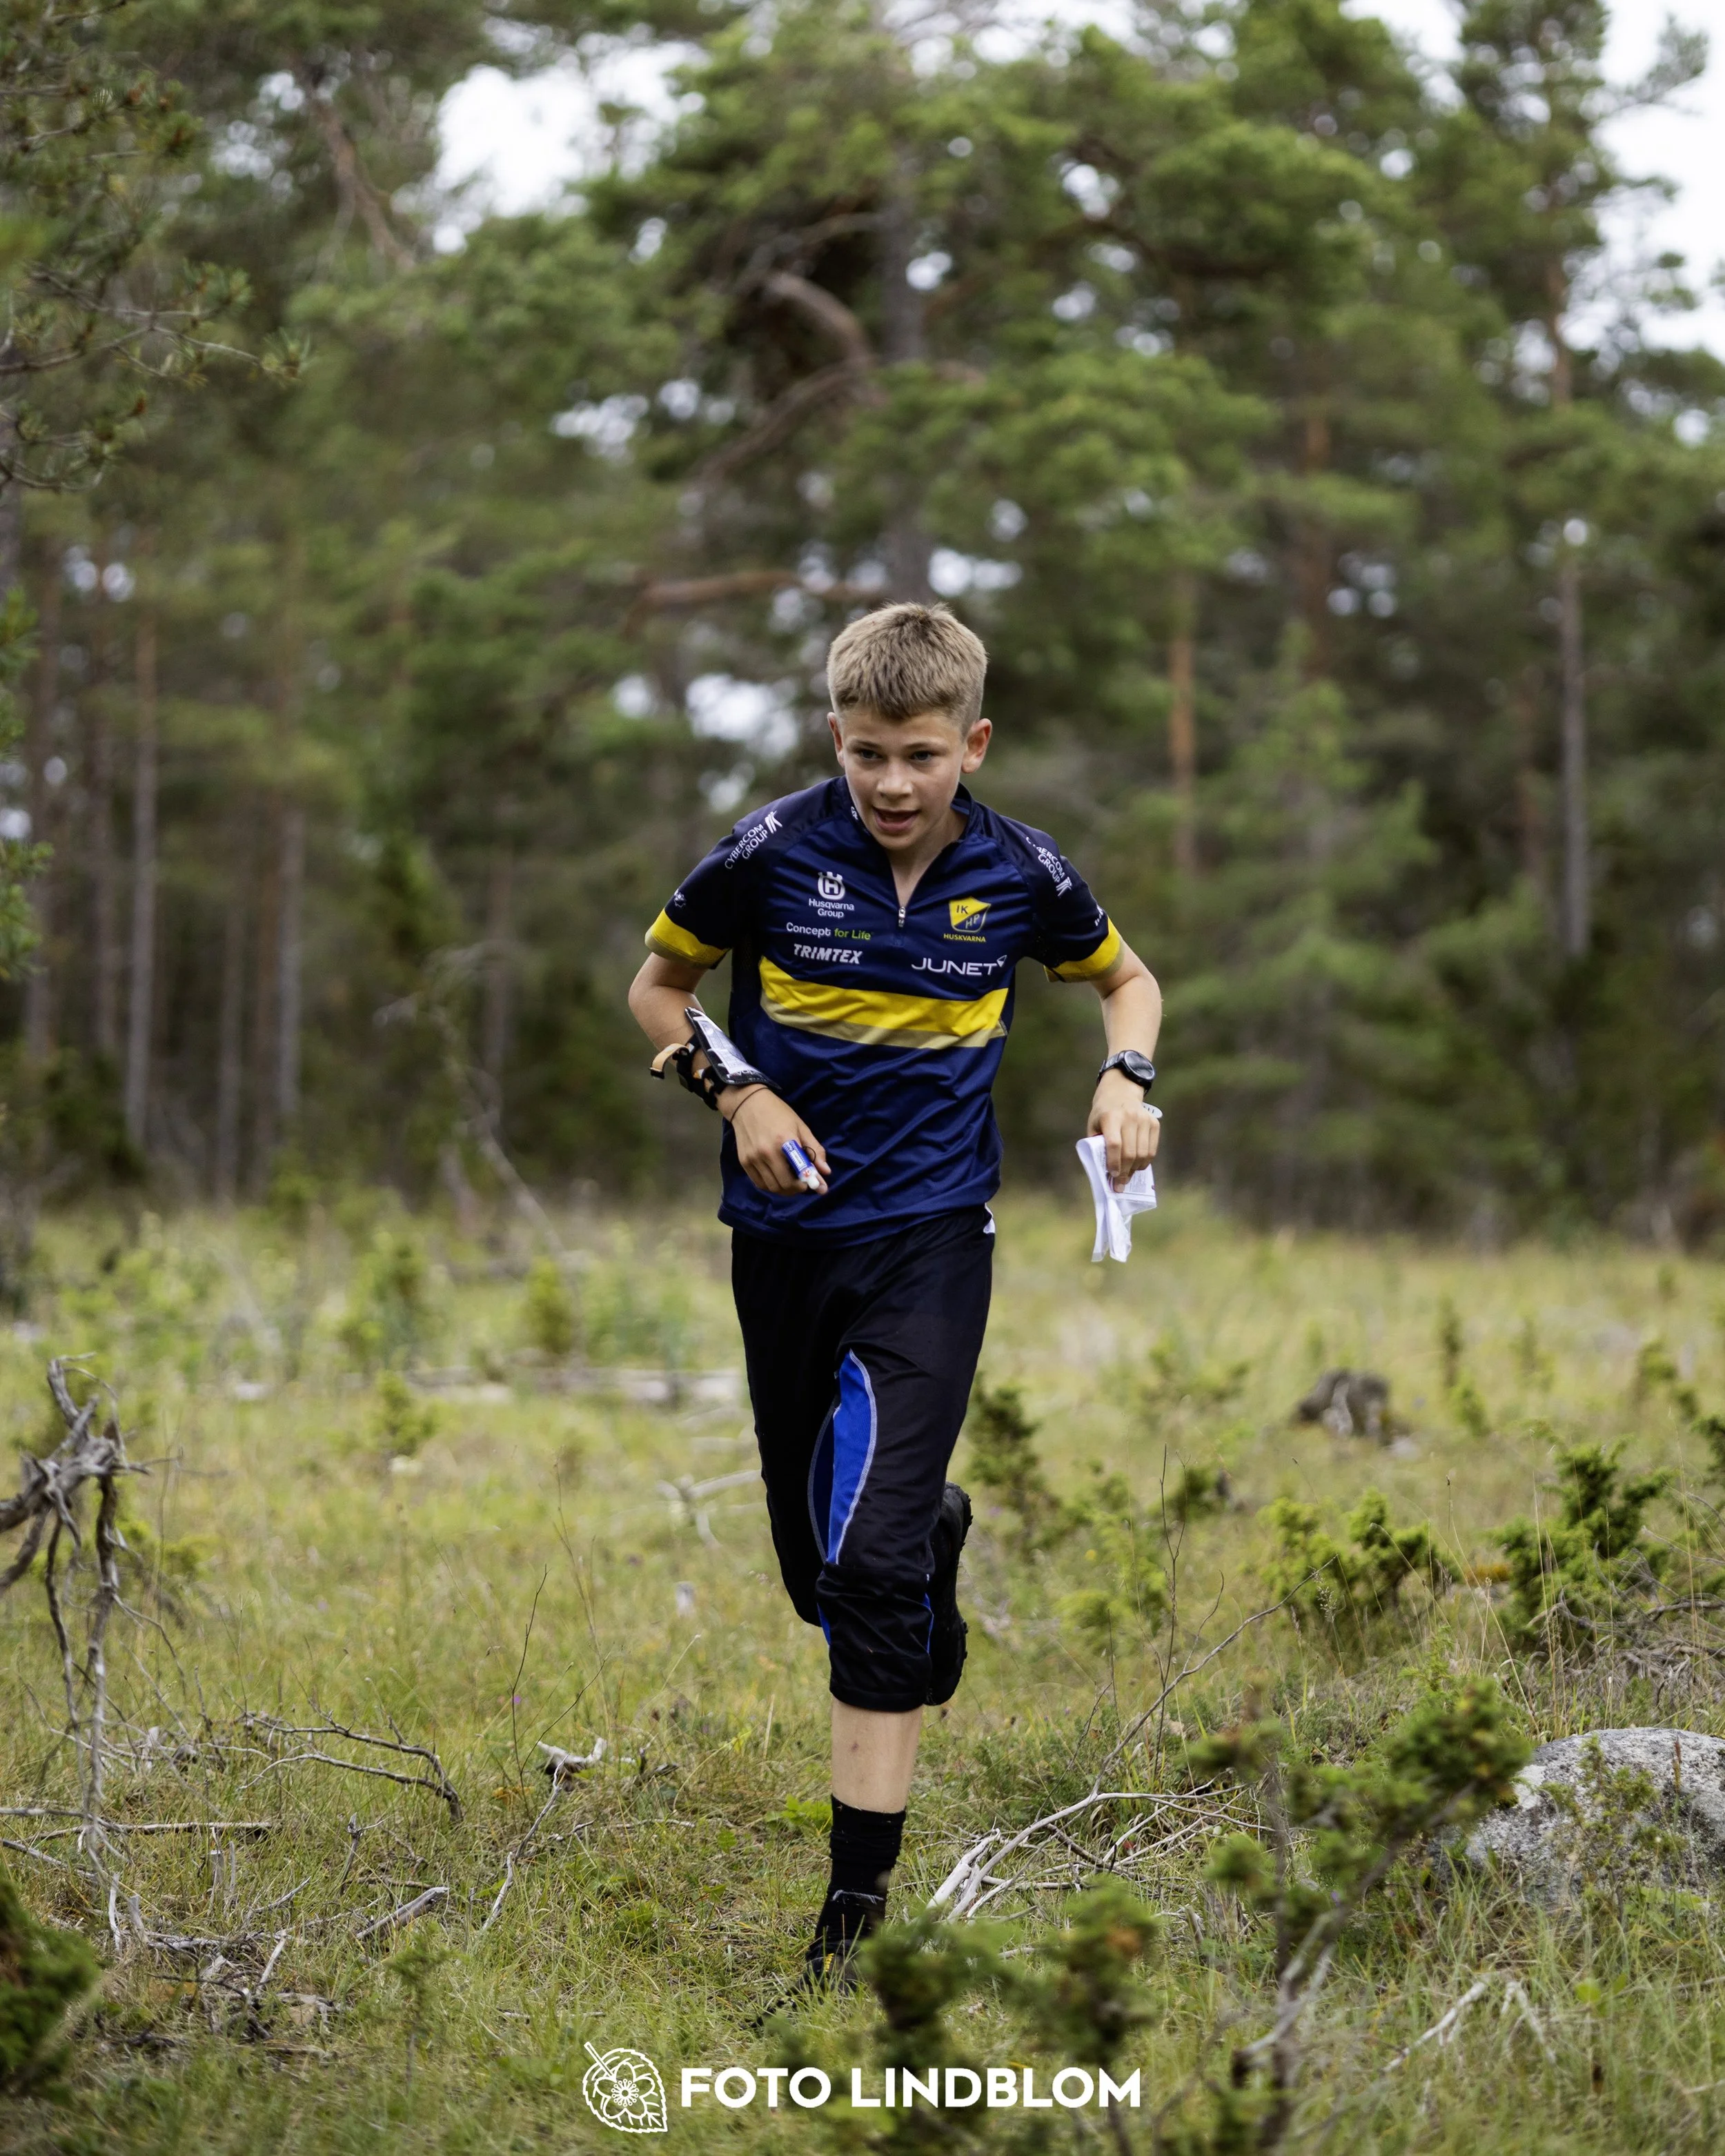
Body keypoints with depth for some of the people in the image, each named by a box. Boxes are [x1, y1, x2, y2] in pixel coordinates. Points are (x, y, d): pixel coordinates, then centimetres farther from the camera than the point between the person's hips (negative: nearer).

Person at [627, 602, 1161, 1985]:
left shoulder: (1019, 875, -4)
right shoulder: (773, 854, -7)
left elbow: (1126, 976, 16)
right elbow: (657, 988, 8)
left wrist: (1129, 1077, -4)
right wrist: (737, 1090, -9)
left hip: (932, 1235, -2)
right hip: (785, 1235, 2)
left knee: (873, 1559, -16)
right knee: (816, 1570, 12)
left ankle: (861, 1897, -12)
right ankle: (939, 1530, 51)